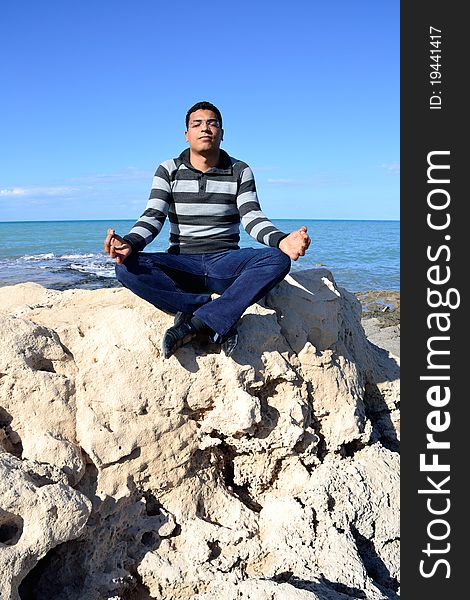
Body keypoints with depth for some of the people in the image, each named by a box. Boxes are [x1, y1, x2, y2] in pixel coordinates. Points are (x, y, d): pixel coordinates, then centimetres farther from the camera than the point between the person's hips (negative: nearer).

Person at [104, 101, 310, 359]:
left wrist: (281, 240, -29)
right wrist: (129, 243, -28)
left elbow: (252, 217, -5)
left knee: (277, 260, -30)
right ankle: (220, 321, -31)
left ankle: (195, 323, -34)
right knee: (127, 267, -29)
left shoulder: (240, 172, 7)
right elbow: (153, 217, -4)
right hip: (181, 265, 0)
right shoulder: (169, 171, 7)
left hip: (225, 263, 0)